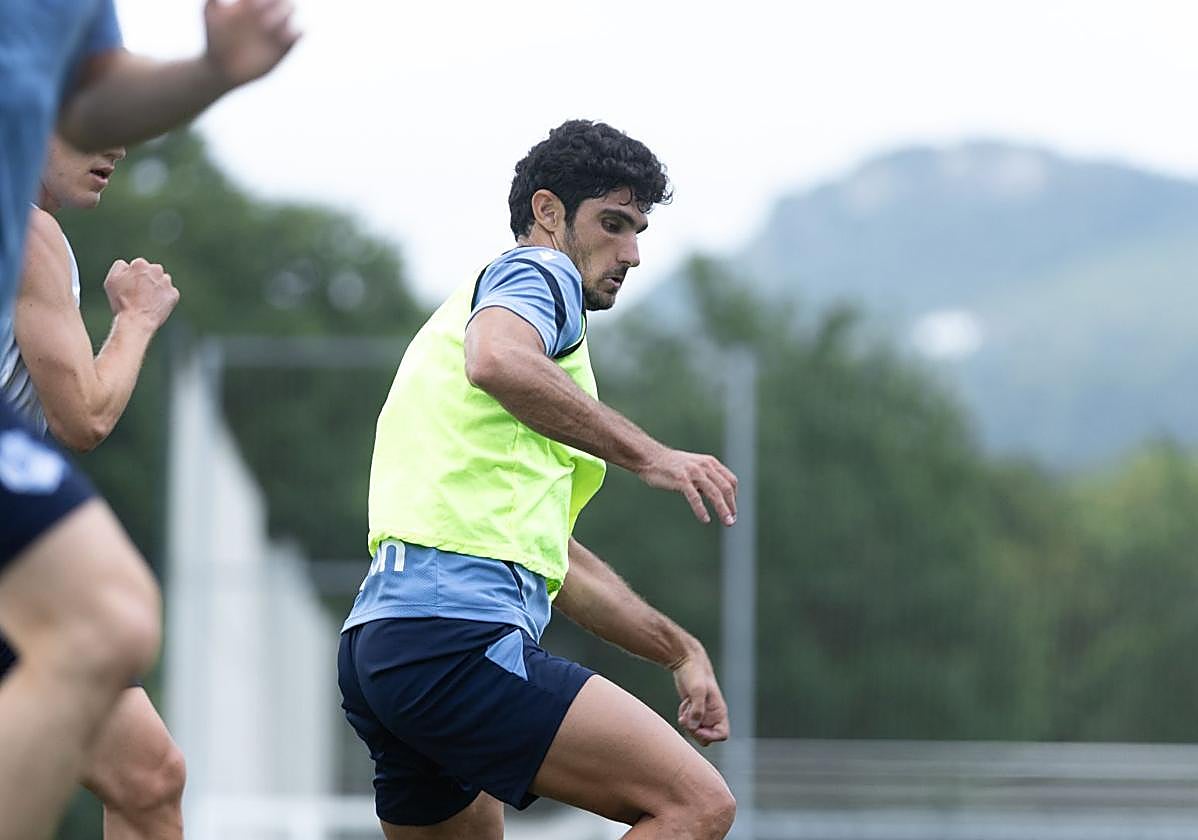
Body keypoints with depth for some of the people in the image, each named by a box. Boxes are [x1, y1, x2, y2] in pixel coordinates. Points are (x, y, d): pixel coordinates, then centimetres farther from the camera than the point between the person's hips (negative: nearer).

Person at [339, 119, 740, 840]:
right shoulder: (539, 272, 5)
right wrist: (646, 454, -21)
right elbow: (497, 362, -23)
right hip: (457, 628, -10)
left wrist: (678, 649, 32)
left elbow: (556, 560, 37)